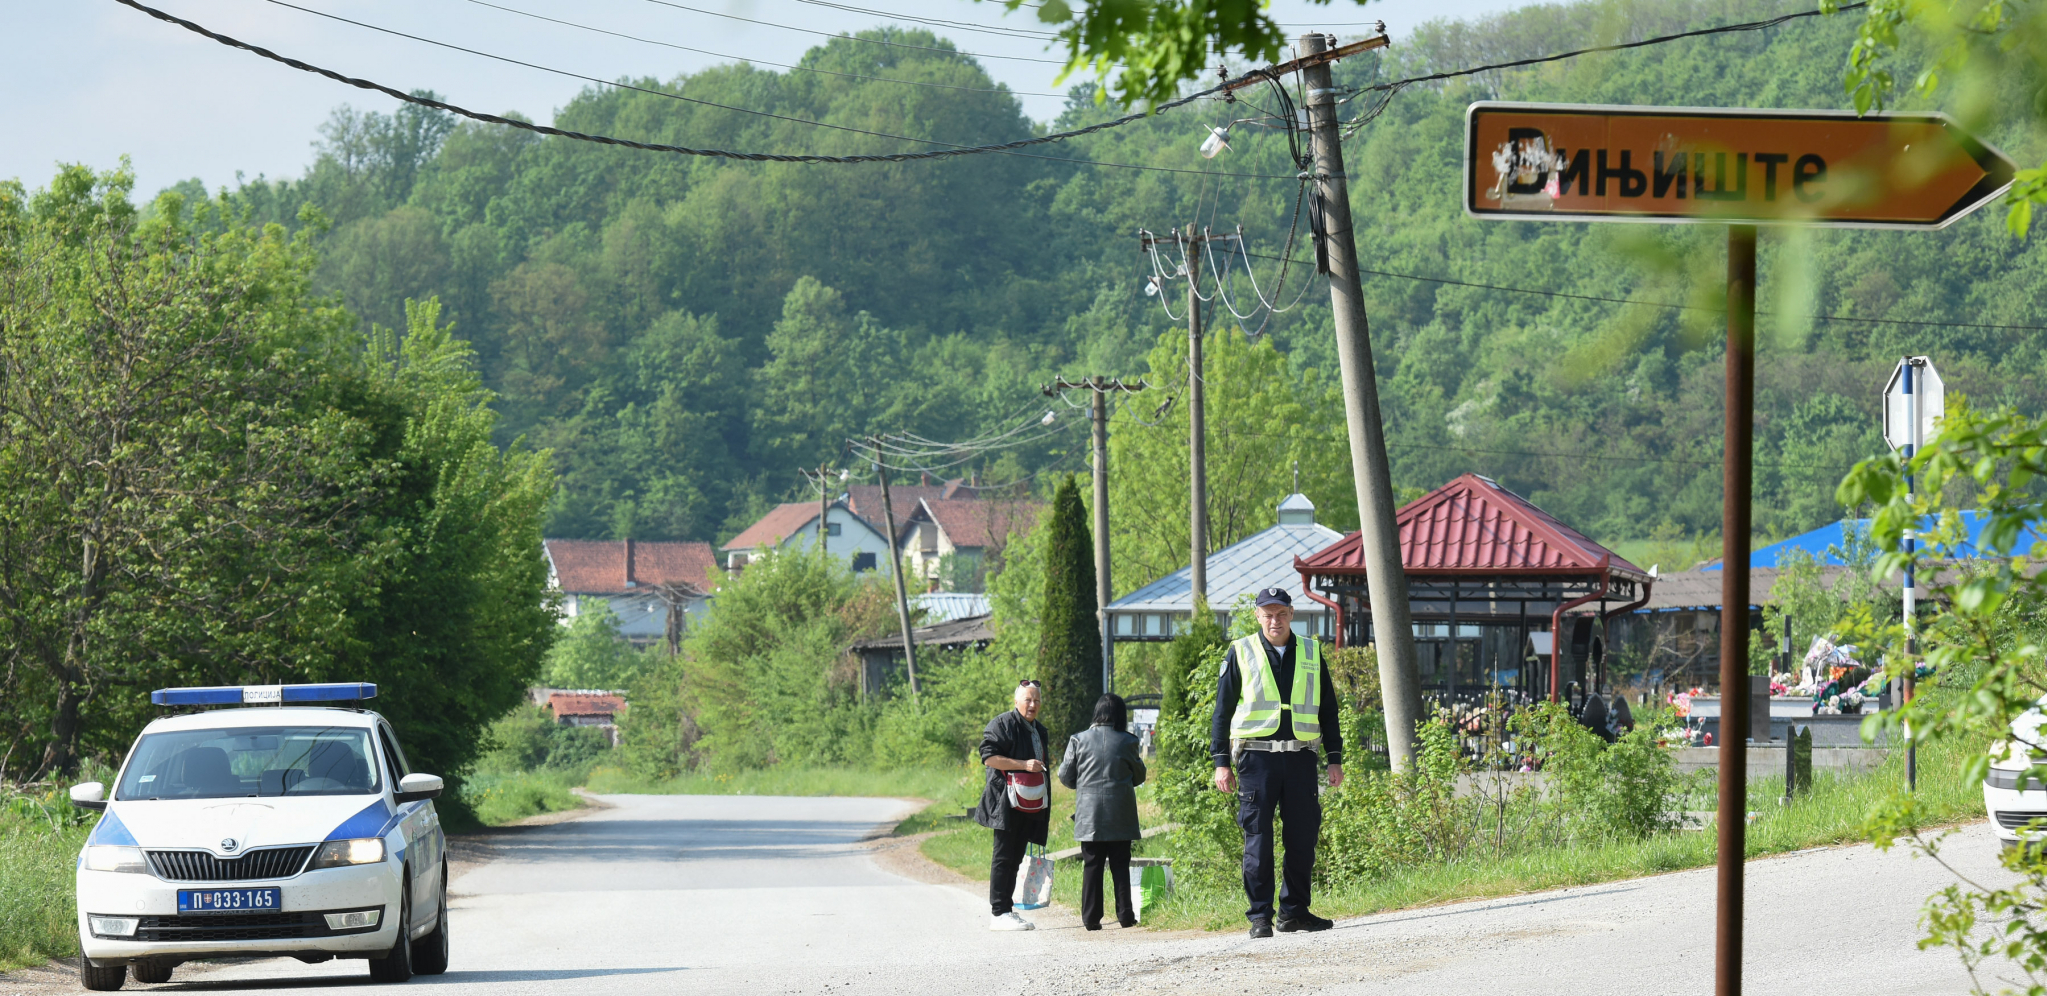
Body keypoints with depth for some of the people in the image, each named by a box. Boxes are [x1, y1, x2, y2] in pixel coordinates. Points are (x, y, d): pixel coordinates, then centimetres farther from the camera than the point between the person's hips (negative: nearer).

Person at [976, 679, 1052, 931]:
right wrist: (1024, 765, -21)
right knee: (1004, 856, -9)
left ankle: (1006, 910, 11)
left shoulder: (1040, 731, 21)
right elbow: (988, 757, -15)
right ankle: (998, 913, -10)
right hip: (1006, 804, -8)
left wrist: (1044, 805, 25)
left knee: (1015, 858, 8)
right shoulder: (1002, 725, -6)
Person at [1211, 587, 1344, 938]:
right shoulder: (1241, 653, 5)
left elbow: (1328, 708, 17)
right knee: (1258, 839, -5)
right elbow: (1223, 709, 6)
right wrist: (1221, 762, -1)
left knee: (1303, 836, 3)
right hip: (1257, 756, -3)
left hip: (1300, 757, 3)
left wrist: (1334, 758, 10)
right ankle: (1260, 916, -2)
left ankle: (1294, 911, 13)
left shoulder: (1311, 653, 13)